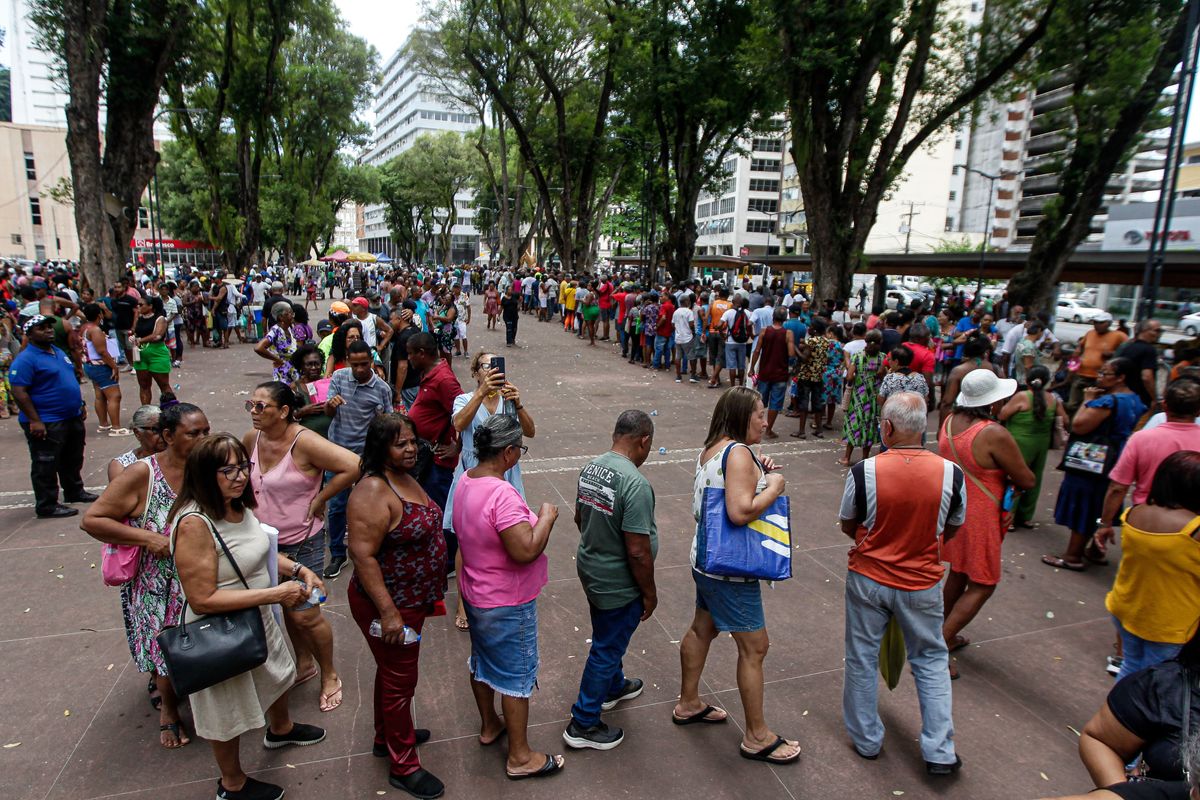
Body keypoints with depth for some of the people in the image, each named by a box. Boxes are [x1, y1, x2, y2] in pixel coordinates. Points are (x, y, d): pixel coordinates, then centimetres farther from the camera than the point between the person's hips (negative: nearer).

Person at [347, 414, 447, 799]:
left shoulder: (406, 479, 3)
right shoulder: (373, 492, -26)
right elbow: (362, 555, -28)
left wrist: (432, 591, 19)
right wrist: (388, 612, -27)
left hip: (412, 600, 9)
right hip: (389, 605, -9)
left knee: (392, 672, 26)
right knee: (400, 681, 7)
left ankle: (386, 737, 47)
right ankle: (403, 767, 26)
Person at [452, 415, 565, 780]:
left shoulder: (466, 480, -3)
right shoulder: (502, 494, -33)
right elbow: (526, 550, -36)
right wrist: (546, 517, -21)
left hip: (475, 593, 9)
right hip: (507, 604, -9)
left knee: (482, 661, 26)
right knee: (517, 677, 8)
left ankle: (489, 726, 48)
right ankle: (520, 758, 25)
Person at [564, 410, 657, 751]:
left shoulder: (590, 467, -4)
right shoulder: (635, 484, -29)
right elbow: (638, 551, -27)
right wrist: (649, 593, -12)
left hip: (590, 569, 8)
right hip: (619, 583, -8)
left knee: (609, 639, 29)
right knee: (606, 650, 10)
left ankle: (613, 687, 52)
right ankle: (583, 725, 25)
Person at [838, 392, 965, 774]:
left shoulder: (864, 471, -20)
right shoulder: (950, 473, -15)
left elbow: (847, 525, -4)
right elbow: (952, 529, 2)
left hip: (868, 579, -1)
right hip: (921, 585, 1)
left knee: (862, 659, 17)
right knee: (931, 661, 22)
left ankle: (866, 740, 34)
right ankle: (939, 752, 27)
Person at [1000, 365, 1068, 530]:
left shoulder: (1021, 397, -16)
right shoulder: (1053, 399, 0)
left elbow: (1001, 416, -13)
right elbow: (1065, 422, 7)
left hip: (1020, 444, -5)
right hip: (1042, 443, 5)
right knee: (1033, 480, 16)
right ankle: (1026, 517, 26)